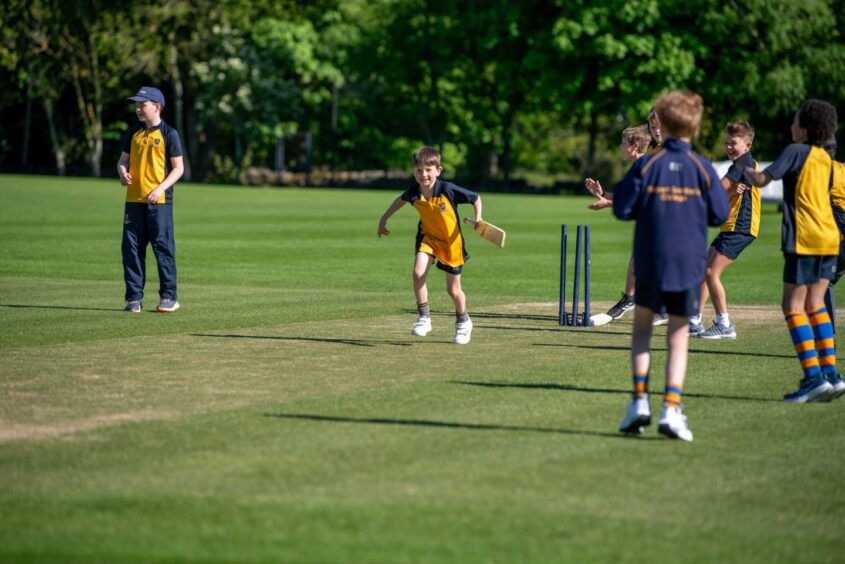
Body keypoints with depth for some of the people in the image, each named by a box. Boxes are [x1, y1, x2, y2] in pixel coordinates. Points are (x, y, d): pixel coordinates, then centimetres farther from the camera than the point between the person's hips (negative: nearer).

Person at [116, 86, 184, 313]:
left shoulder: (168, 133, -3)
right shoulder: (134, 132, 12)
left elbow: (178, 168, -3)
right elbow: (123, 160, 18)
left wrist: (160, 188, -16)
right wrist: (123, 173, -5)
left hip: (159, 200, -5)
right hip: (134, 199, 5)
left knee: (163, 248, -3)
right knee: (132, 249, 3)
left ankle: (169, 297, 5)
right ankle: (134, 298, 9)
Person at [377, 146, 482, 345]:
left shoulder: (449, 190, -25)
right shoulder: (414, 192, -14)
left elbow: (476, 198, -11)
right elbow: (401, 200, 11)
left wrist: (478, 218, -24)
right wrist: (384, 218, 13)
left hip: (451, 241, -2)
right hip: (428, 237, 3)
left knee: (453, 290, 7)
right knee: (418, 273, -24)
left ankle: (463, 321, 36)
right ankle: (424, 317, -7)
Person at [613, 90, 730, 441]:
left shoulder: (647, 165, -7)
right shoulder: (703, 168, -4)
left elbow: (622, 209, -6)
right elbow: (719, 215, 0)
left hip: (650, 261, 0)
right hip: (689, 264, 0)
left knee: (642, 326, 18)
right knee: (678, 336, 7)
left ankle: (640, 401, 5)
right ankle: (671, 407, -7)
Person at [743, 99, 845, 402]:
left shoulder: (796, 151, -7)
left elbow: (761, 179, -9)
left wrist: (748, 171, 14)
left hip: (805, 239, -8)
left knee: (793, 306, -3)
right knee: (815, 304, 14)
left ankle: (814, 377, -12)